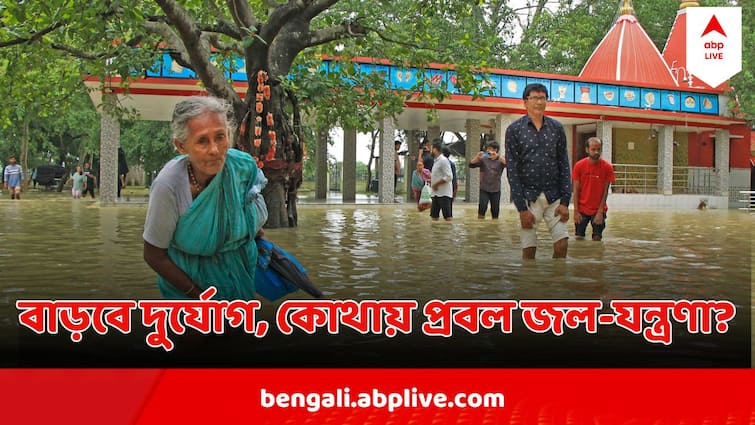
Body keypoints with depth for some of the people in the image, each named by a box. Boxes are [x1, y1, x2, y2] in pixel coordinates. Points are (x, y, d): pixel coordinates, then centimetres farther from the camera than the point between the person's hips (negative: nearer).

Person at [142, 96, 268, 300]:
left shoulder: (244, 165, -21)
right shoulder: (168, 186, -32)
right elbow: (154, 255, -21)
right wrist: (198, 295, -19)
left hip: (240, 270, 4)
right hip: (188, 278, -4)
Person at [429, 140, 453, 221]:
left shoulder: (443, 160, -13)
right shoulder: (436, 161, 15)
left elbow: (449, 177, -20)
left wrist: (436, 184, -17)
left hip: (444, 194, -9)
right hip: (436, 193, 9)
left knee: (447, 216, -6)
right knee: (434, 216, 9)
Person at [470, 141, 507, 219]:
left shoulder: (500, 161, 4)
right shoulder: (483, 159, 4)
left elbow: (506, 163, -17)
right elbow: (471, 165, -4)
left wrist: (497, 156, -31)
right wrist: (477, 157, -23)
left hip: (496, 190, 1)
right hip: (484, 189, -1)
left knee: (495, 211, 4)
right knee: (482, 207, -16)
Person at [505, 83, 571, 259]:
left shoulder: (557, 128, 8)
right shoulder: (514, 130, 0)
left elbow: (564, 165, 7)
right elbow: (512, 170, -4)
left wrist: (565, 201, -2)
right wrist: (522, 208, -10)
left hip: (554, 196, 2)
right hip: (528, 197, -2)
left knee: (562, 244, -5)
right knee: (529, 250, 0)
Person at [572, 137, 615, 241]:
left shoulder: (607, 167, -8)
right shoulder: (579, 165, -7)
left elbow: (605, 191, -5)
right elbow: (576, 190, -3)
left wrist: (600, 212, -9)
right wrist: (576, 211, -8)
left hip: (598, 210, 0)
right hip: (582, 209, 1)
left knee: (597, 238, -1)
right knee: (579, 238, 2)